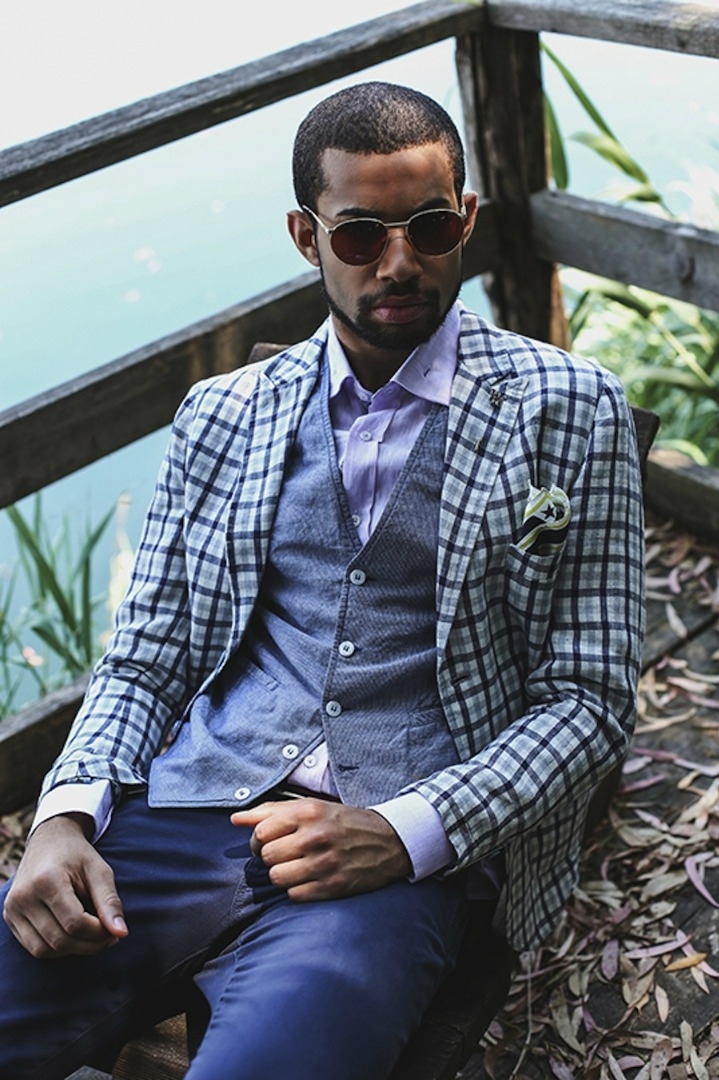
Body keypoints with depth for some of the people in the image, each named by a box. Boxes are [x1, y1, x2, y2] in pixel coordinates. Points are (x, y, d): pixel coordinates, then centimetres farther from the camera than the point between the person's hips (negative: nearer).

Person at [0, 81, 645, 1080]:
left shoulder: (567, 411, 6)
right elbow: (143, 663, 15)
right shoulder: (224, 415, 15)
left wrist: (403, 833, -11)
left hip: (391, 864, -2)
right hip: (177, 824, 3)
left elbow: (588, 699, 3)